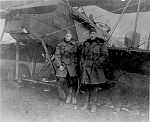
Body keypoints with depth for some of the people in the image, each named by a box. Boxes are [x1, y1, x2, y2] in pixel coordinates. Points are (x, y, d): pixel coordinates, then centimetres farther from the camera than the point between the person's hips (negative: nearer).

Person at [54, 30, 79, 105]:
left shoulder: (75, 44, 1)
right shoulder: (60, 45, 5)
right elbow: (57, 56, 5)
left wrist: (77, 64, -3)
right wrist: (59, 65, -5)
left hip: (72, 65, -1)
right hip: (63, 65, 1)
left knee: (74, 81, -5)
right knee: (62, 80, -10)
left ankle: (73, 96, 21)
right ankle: (68, 95, 16)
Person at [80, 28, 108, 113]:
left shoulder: (101, 43, -1)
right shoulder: (85, 43, 12)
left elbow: (105, 55, -4)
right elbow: (83, 55, 17)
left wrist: (97, 63, -11)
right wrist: (83, 64, 7)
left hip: (96, 67, -4)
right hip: (87, 67, 4)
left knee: (95, 85, 0)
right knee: (87, 85, 9)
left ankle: (94, 105, 11)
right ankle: (87, 103, 21)